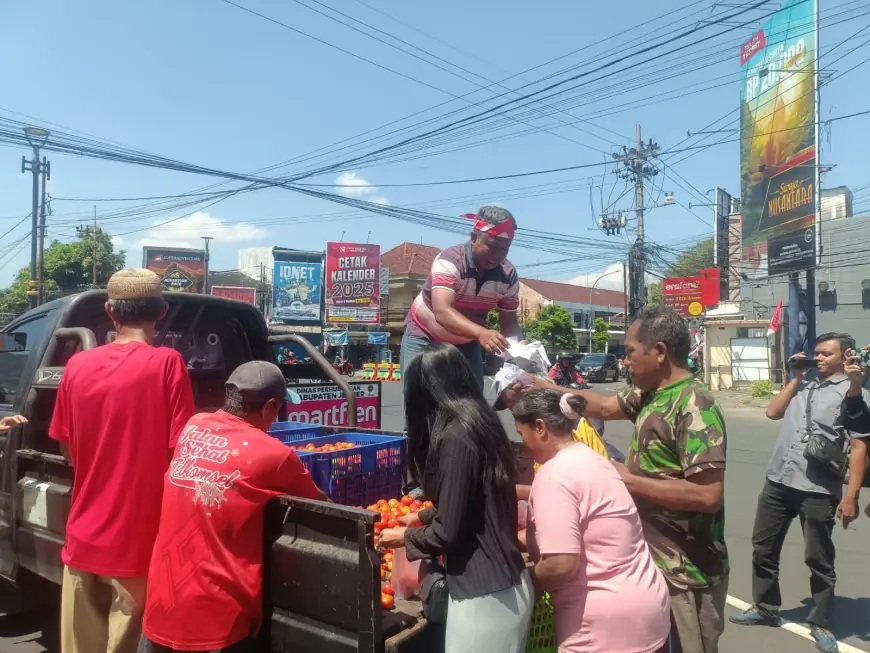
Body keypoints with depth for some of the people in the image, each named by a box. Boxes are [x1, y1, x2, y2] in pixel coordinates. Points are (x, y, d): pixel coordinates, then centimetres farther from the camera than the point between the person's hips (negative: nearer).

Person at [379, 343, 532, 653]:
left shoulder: (455, 437, -21)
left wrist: (405, 537, 2)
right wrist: (422, 518, 31)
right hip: (505, 583, 9)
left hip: (484, 593, -9)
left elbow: (448, 531, -17)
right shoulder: (482, 423, 6)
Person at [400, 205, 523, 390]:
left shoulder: (509, 275, -13)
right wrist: (481, 333, -58)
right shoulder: (450, 260, -28)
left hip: (467, 343, 5)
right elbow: (442, 313, -42)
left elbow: (509, 322, -7)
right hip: (425, 337, -4)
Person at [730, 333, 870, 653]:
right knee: (763, 548, 15)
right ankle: (764, 608, 32)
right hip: (777, 481, 6)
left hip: (818, 489, -5)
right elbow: (773, 412, 11)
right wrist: (796, 378, 7)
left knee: (818, 559, 9)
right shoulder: (804, 383, 13)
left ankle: (820, 623, 27)